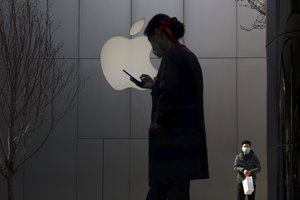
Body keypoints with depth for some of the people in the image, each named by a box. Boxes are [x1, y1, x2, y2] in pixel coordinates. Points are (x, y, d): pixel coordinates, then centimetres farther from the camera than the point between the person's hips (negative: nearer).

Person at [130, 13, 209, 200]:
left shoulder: (172, 57, -13)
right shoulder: (187, 56, 16)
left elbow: (169, 96, -24)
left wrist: (157, 123, -11)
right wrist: (153, 85, 29)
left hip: (174, 140, -9)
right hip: (185, 138, 9)